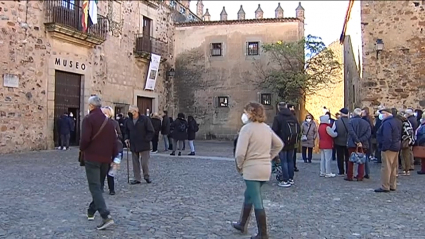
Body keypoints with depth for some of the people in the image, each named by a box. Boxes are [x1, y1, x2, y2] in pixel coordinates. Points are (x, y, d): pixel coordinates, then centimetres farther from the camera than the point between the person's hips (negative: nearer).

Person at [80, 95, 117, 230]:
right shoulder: (108, 121, 11)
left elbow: (85, 139, -19)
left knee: (95, 187, -7)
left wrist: (82, 149, 1)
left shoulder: (88, 119, -9)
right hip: (105, 158, 6)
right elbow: (114, 140, 9)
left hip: (92, 158, -6)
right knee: (98, 185, 20)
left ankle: (106, 216, -19)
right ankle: (91, 211, 33)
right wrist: (114, 157, 14)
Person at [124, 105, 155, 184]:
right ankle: (137, 178, 17)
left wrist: (146, 140, -13)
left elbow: (151, 131, -7)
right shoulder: (128, 121, 7)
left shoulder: (145, 119, -8)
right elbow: (127, 131, 21)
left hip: (144, 145, -5)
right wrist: (127, 138, 4)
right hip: (133, 145, 5)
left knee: (145, 162, -2)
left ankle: (146, 176, 19)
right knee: (135, 163, 8)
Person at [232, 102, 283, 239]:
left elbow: (240, 152, -20)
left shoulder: (247, 128, -14)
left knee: (257, 201, 1)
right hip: (266, 169, 8)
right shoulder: (267, 128, 8)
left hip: (252, 169, -8)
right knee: (249, 195, 23)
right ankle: (242, 224, 37)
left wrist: (239, 166, -3)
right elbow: (279, 144, 19)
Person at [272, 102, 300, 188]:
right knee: (290, 160, 15)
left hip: (282, 143, -6)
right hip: (291, 143, 6)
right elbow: (299, 129, 7)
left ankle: (286, 181, -2)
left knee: (284, 161, -2)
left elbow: (274, 130, -16)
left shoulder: (277, 117, -13)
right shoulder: (293, 117, 4)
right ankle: (291, 179, 21)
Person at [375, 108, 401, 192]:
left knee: (386, 167, -6)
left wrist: (384, 148, -21)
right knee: (393, 167, 15)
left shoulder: (387, 123, -19)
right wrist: (398, 144, 20)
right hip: (396, 148, 11)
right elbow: (399, 135, 19)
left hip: (389, 148, -11)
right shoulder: (395, 122, 15)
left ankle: (385, 187, -3)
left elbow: (387, 138, -26)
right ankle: (392, 186, 23)